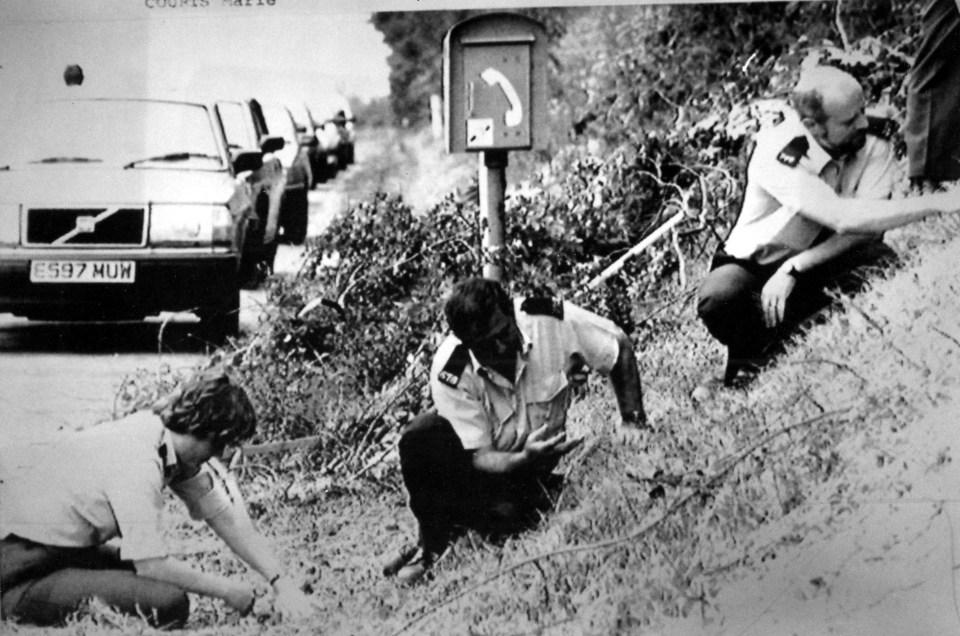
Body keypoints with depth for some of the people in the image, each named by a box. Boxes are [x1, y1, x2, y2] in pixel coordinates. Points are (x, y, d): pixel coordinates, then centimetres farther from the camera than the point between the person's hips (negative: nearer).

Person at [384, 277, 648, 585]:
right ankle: (432, 541, -7)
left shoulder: (552, 320, -27)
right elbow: (479, 457, -21)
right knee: (420, 435, -33)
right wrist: (526, 460, -41)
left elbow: (621, 350, -11)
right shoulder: (450, 372, -27)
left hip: (537, 448, 1)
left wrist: (633, 422, -18)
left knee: (505, 514, -31)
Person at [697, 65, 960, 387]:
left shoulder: (873, 144, -16)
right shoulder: (776, 152, -30)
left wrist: (795, 268, -35)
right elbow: (845, 217, -41)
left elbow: (868, 227, -25)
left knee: (886, 265, -27)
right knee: (718, 298, -36)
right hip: (756, 261, -4)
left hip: (825, 261, 4)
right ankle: (747, 357, -2)